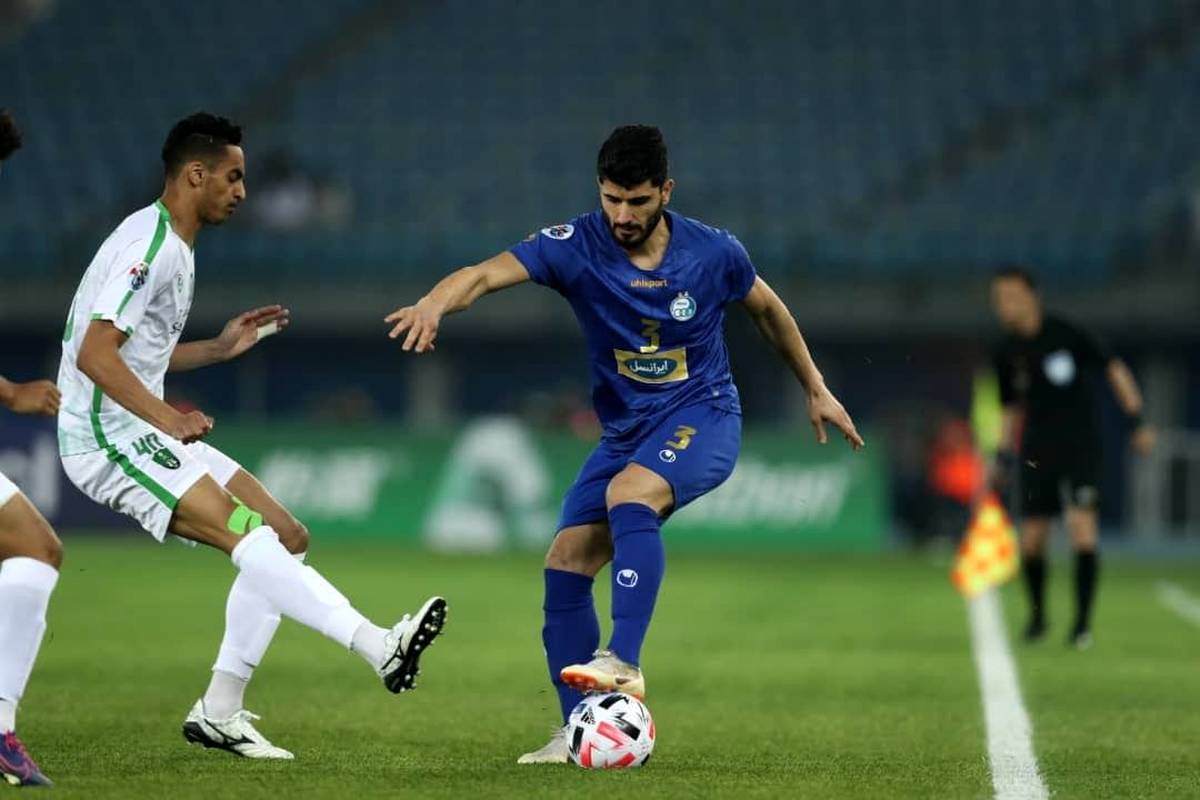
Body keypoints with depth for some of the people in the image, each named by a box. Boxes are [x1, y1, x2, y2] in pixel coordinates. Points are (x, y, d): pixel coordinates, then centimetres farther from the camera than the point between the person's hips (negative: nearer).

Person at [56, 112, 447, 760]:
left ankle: (219, 712, 5)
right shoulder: (148, 245, -15)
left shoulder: (174, 249, 18)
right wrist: (165, 417, -32)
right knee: (247, 536, -25)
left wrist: (220, 348, 18)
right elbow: (95, 354, -23)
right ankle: (380, 647, -39)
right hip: (108, 438, -10)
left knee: (286, 537, 4)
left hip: (146, 435, 10)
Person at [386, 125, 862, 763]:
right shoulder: (577, 246, -12)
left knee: (628, 495, -34)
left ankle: (624, 663, -40)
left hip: (703, 417, -4)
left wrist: (817, 391, 17)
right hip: (626, 429, 4)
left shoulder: (713, 253, -10)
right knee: (566, 563, -8)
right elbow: (489, 273, -28)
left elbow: (767, 310, 11)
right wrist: (437, 302, -50)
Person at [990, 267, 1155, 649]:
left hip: (1081, 445, -4)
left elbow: (1114, 369, -3)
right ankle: (1037, 614, 27)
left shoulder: (1066, 334, -9)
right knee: (1031, 542, 1)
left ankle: (1083, 621, -9)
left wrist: (1136, 420, -9)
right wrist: (1004, 458, 12)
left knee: (1082, 526, -18)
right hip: (1037, 452, 4)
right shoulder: (1007, 353, 5)